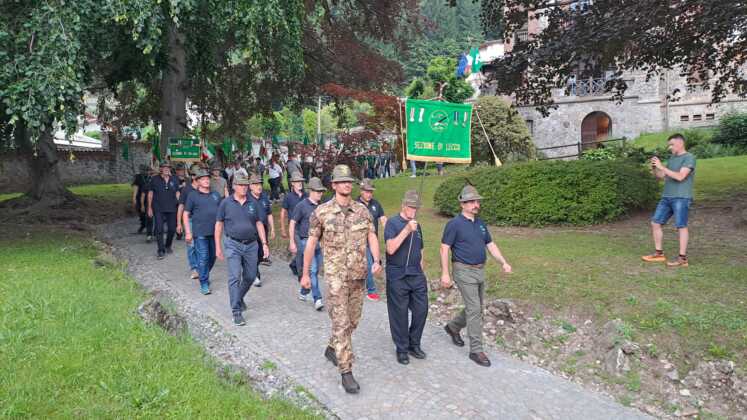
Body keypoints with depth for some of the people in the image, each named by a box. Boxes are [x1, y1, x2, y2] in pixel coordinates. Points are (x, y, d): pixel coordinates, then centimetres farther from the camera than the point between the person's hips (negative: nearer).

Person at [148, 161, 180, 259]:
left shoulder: (174, 180, 7)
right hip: (158, 209, -2)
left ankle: (168, 246, 31)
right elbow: (150, 194, 5)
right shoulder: (155, 180, 1)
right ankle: (161, 250, 1)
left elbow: (177, 193, 13)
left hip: (171, 209, 2)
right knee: (159, 229, -6)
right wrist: (149, 207, 2)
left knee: (172, 229, 7)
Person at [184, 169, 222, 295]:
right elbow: (186, 215, 1)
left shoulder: (216, 195, 13)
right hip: (200, 232, -4)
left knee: (213, 256, 12)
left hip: (215, 231, 5)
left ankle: (205, 274, 35)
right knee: (203, 257, -5)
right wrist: (188, 232, -6)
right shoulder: (193, 195, 1)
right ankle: (204, 284, 3)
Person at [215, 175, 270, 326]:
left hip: (251, 245, 4)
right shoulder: (226, 203, -1)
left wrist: (264, 243, 4)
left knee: (250, 277, 11)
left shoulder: (253, 204, 7)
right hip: (233, 245, -3)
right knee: (235, 277, -8)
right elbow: (219, 225, 2)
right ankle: (236, 311, -3)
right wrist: (218, 247, -1)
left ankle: (239, 298, 38)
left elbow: (259, 224, 11)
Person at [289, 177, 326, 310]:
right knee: (312, 270, -10)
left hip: (320, 242, 6)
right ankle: (317, 299, -8)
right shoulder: (302, 205, -6)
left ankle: (304, 292, 31)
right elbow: (292, 224, -4)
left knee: (315, 270, 11)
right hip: (306, 241, -6)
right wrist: (292, 242, -8)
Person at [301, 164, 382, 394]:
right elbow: (311, 243, 0)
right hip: (335, 275, -4)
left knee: (353, 320, 16)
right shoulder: (321, 211, -6)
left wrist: (377, 260, -16)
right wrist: (305, 273, 2)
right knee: (341, 323, -7)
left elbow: (371, 236, 2)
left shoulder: (362, 210, 3)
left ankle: (332, 349, 40)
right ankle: (346, 371, 1)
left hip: (359, 274, 4)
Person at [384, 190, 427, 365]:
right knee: (399, 314, 3)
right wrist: (407, 229, -24)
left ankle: (414, 344, 24)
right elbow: (391, 249, -20)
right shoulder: (392, 222, -7)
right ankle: (402, 349, 19)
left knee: (421, 310, 5)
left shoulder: (417, 225, 14)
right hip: (397, 277, -6)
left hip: (417, 276, 6)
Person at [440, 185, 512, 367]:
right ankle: (476, 350, 2)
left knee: (477, 307, 16)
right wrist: (445, 273, -16)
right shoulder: (454, 224, -11)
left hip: (480, 271, 8)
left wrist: (504, 263, 1)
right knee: (474, 309, -8)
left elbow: (491, 245, 14)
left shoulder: (481, 223, 11)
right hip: (464, 271, -8)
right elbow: (444, 249, -11)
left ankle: (453, 327, 39)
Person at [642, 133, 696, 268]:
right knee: (655, 223, 7)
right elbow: (661, 176, 19)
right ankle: (659, 253, 17)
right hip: (666, 197, 8)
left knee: (681, 226, -7)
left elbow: (680, 177, -17)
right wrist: (654, 168, 1)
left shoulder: (689, 158, -6)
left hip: (681, 198, -8)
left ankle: (682, 258, -2)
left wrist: (662, 167, -17)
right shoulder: (672, 158, 17)